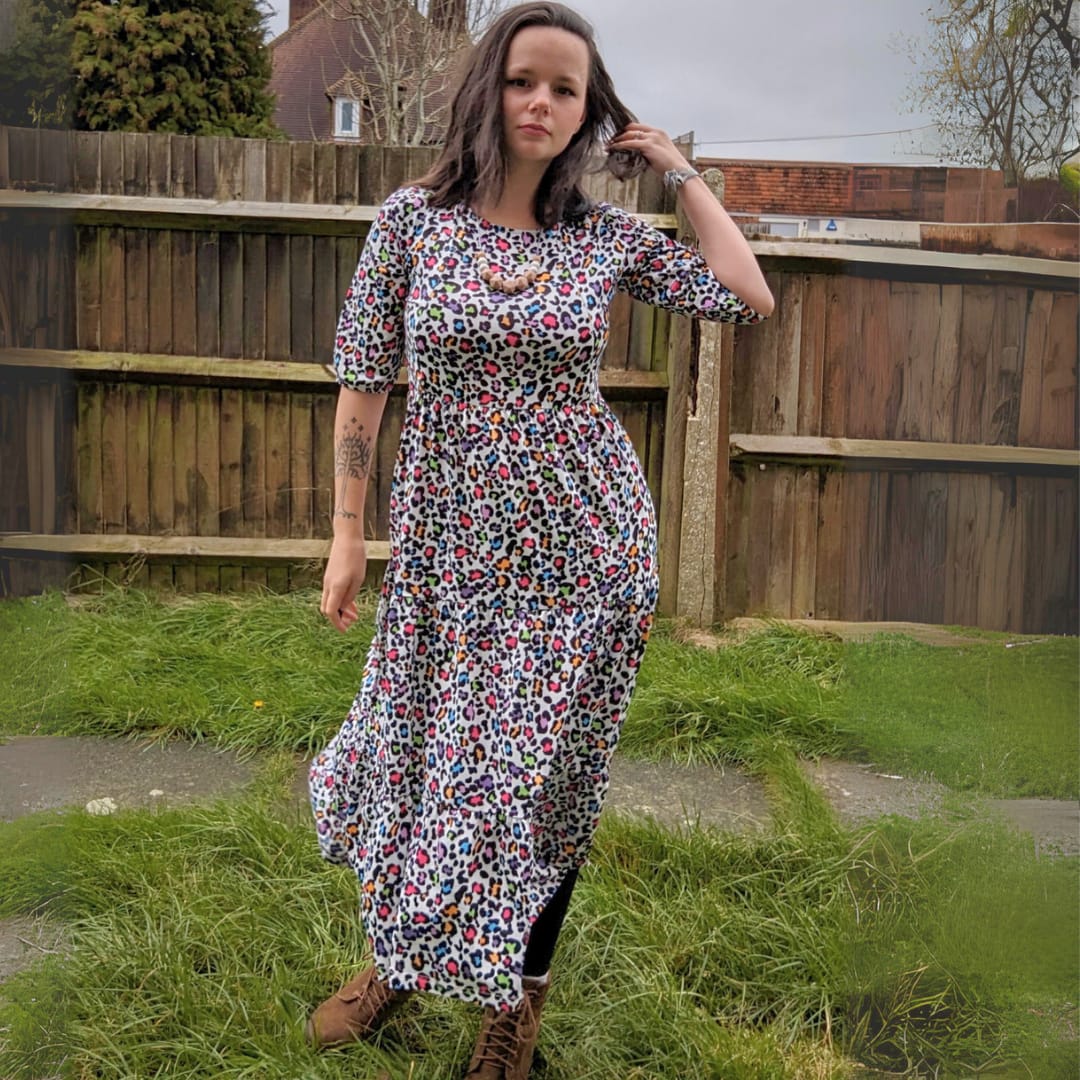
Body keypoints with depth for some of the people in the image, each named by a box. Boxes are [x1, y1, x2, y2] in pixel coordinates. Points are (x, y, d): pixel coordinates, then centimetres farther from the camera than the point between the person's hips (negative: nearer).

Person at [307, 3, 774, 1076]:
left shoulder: (607, 234, 1)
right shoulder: (413, 216, -2)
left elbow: (750, 299, -1)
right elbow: (363, 383, -1)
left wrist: (681, 171, 1)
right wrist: (347, 535, -2)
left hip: (582, 541, 0)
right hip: (450, 542, 0)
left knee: (547, 773, 9)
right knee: (425, 750, 14)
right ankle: (401, 955, 41)